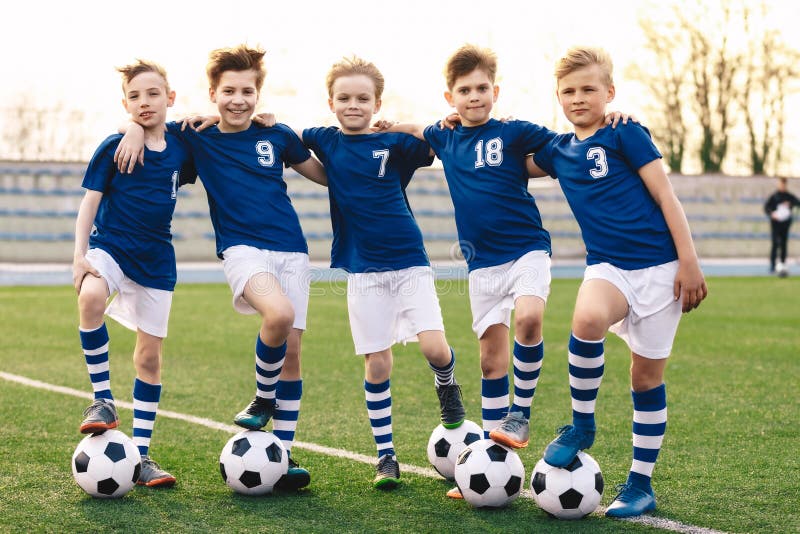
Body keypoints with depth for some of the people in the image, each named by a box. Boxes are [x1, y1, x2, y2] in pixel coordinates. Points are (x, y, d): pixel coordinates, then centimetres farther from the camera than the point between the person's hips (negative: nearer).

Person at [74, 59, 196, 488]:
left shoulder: (181, 150, 3)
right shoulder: (113, 147, -5)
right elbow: (90, 202, -5)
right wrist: (79, 255, -16)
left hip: (156, 259, 3)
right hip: (110, 246, -3)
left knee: (150, 355, 4)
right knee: (91, 297, -36)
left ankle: (141, 455, 14)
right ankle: (102, 399, -19)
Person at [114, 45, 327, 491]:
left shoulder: (278, 136, 9)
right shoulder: (198, 138, 5)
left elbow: (328, 176, 19)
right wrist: (137, 129, -5)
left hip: (291, 248, 3)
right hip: (242, 247, -3)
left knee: (291, 347, 0)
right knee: (278, 314, -32)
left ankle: (285, 453, 10)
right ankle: (264, 399, -5)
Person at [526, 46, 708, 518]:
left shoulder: (627, 135, -4)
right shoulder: (558, 150, 10)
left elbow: (666, 197, -5)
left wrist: (689, 261, -9)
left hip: (658, 266, -3)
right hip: (607, 266, 3)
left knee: (647, 376, 3)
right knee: (587, 319, -32)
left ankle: (641, 484, 16)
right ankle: (582, 425, -11)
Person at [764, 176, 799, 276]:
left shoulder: (790, 196, 6)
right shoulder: (774, 196, 0)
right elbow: (766, 207, -5)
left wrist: (790, 204, -20)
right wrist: (772, 213, -23)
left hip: (786, 223, 3)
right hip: (775, 223, -3)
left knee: (784, 244, 4)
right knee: (775, 243, -11)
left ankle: (783, 264, 11)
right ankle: (772, 265, -10)